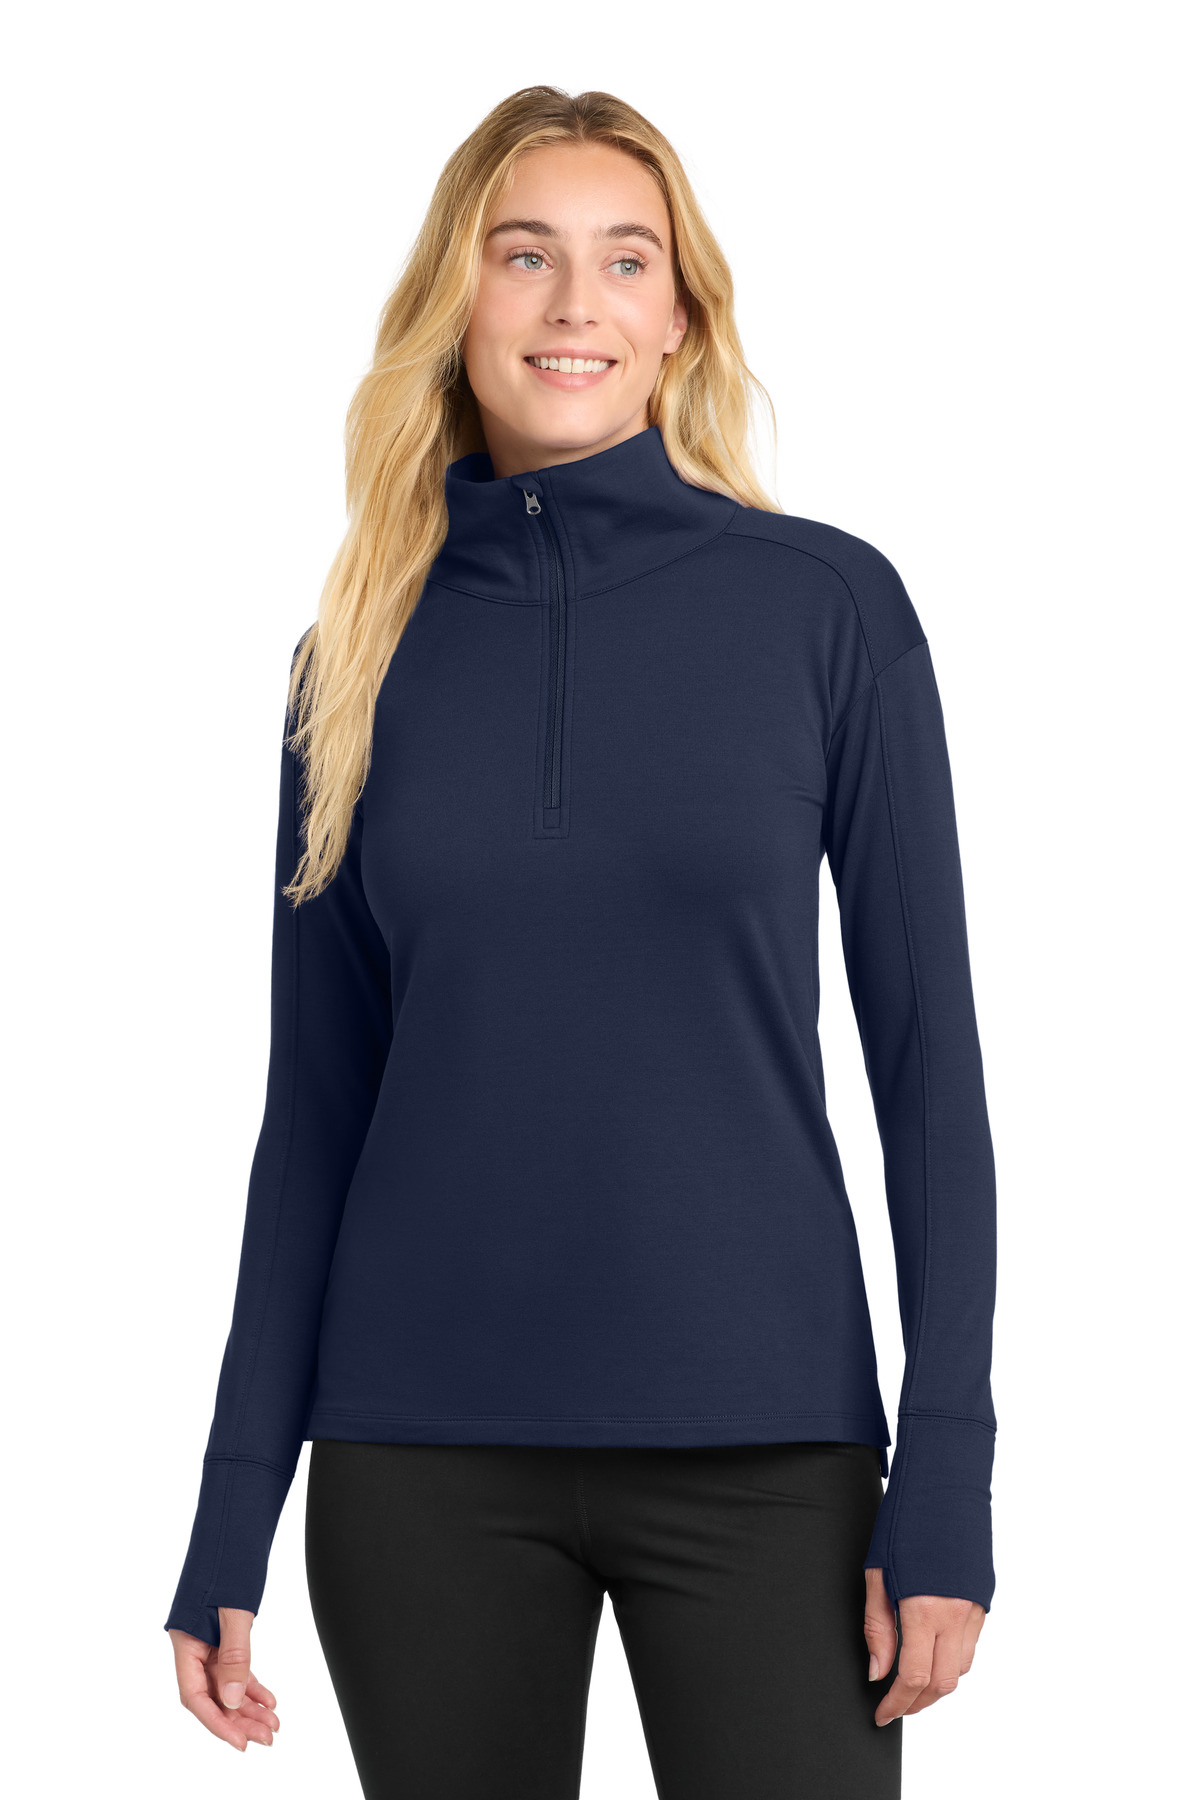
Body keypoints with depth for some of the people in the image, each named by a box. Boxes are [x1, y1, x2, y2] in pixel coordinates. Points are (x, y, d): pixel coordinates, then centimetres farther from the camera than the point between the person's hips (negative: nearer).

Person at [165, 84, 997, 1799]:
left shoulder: (829, 603, -2)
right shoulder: (366, 645, 4)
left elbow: (924, 1044, -1)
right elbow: (316, 1095, 7)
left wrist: (946, 1478, -8)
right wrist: (234, 1517, 5)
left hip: (761, 1440, -2)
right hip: (424, 1452, 2)